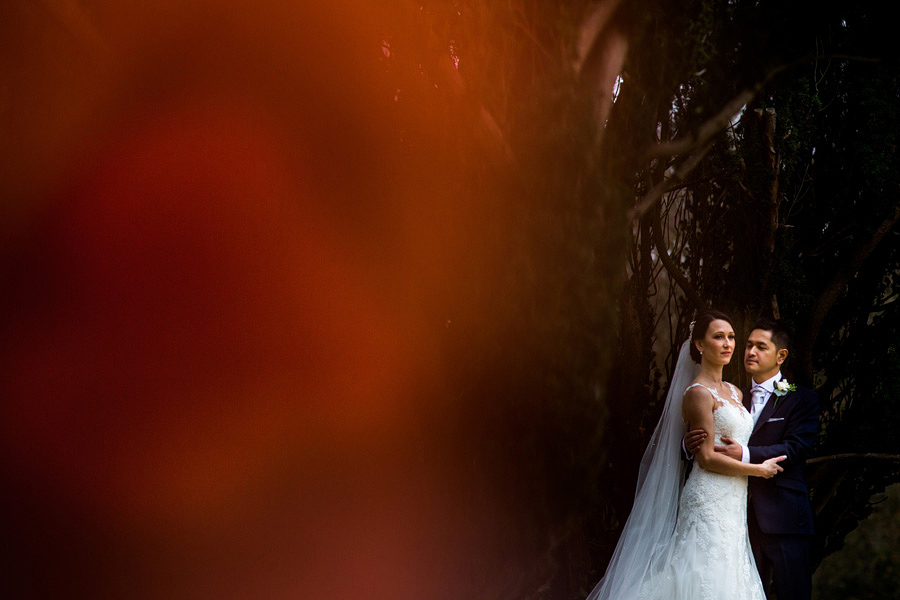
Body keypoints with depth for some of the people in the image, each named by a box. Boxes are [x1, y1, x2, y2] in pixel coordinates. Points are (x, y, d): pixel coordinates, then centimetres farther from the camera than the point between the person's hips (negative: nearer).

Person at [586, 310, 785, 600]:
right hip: (709, 503, -8)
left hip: (731, 507, 8)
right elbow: (707, 458, -14)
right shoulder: (698, 393, -9)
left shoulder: (734, 392, 17)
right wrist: (758, 469, -7)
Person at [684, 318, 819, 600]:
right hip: (745, 519, 5)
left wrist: (746, 454, -26)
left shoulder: (802, 399, 1)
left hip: (783, 519, -4)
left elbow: (794, 449, -14)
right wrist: (690, 445, -16)